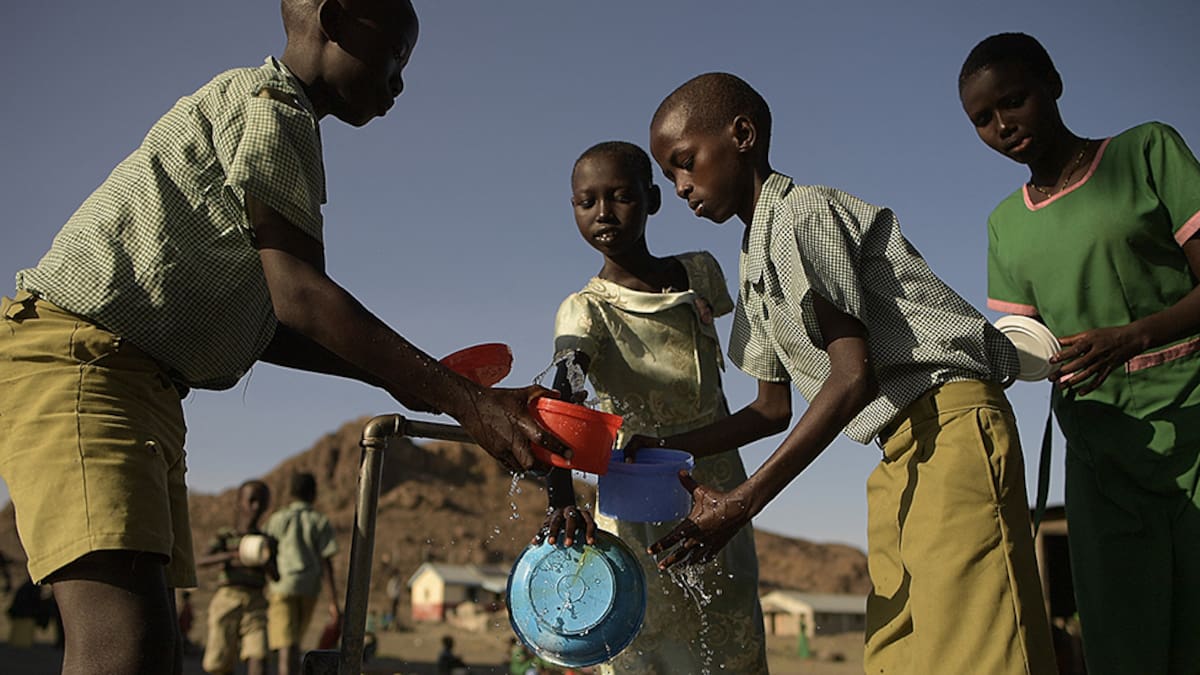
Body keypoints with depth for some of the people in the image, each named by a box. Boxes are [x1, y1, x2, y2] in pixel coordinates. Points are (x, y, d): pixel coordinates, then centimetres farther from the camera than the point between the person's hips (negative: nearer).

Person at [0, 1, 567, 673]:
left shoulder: (278, 123, 25)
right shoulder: (269, 104, -6)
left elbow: (258, 326, 19)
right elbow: (298, 294, -18)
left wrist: (407, 377, 12)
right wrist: (463, 400, -22)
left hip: (143, 385, 11)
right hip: (76, 356, -11)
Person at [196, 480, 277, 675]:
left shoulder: (267, 541, 15)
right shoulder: (224, 536, 8)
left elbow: (278, 577, 11)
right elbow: (200, 562, -9)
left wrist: (264, 562, -10)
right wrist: (231, 555, -25)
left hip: (255, 602, 1)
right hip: (227, 598, -1)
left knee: (258, 656, -18)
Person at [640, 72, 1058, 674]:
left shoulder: (798, 214, -10)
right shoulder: (755, 267, 20)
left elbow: (854, 377, -18)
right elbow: (773, 409, 21)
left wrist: (741, 504, -20)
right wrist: (665, 448, 9)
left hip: (952, 426, -10)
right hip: (901, 453, 10)